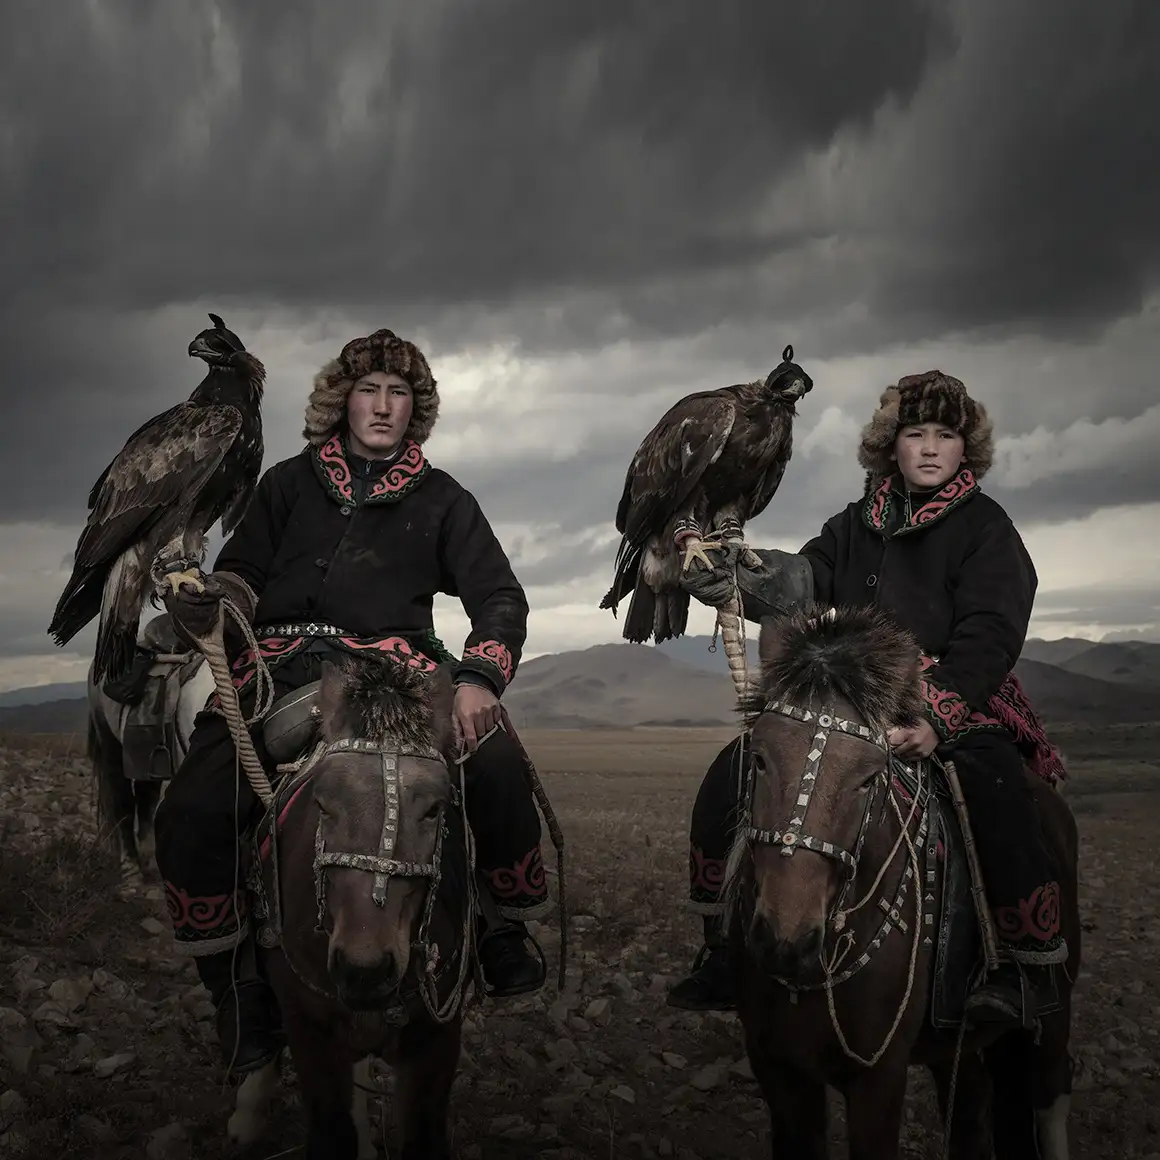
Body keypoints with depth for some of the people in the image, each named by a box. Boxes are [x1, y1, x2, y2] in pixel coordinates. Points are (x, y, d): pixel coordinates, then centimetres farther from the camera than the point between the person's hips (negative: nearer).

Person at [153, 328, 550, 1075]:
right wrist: (207, 601, -11)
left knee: (500, 768, -28)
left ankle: (508, 931, 0)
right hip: (284, 668, 1)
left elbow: (500, 598, 7)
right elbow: (242, 573, 15)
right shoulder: (290, 484, 19)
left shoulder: (441, 499, 16)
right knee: (192, 812, -24)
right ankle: (238, 983, -1)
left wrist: (479, 678, -13)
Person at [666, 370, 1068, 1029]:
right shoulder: (858, 524, 13)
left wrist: (937, 715, -29)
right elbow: (799, 584, -2)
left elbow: (989, 636, -13)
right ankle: (726, 954, 3)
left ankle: (1027, 968, -19)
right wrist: (726, 574, -21)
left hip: (962, 707, -4)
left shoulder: (986, 528, -1)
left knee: (995, 786, -37)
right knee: (733, 773, -9)